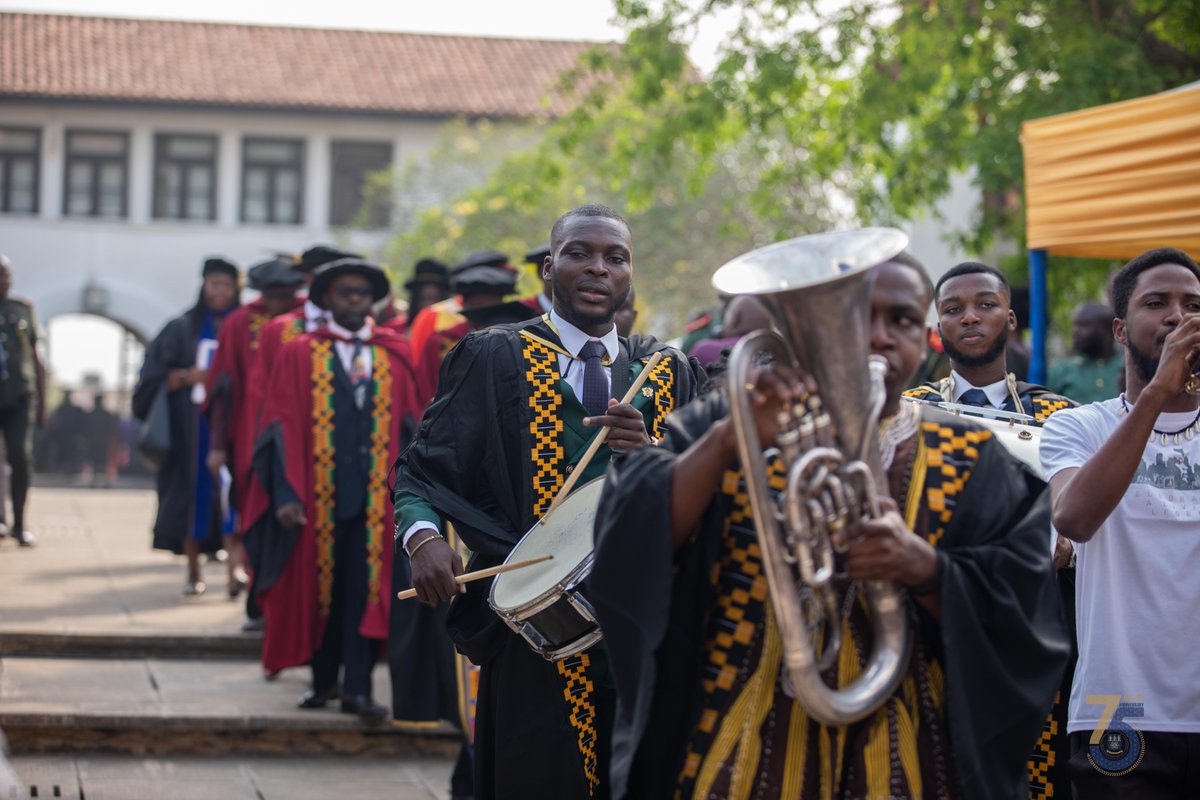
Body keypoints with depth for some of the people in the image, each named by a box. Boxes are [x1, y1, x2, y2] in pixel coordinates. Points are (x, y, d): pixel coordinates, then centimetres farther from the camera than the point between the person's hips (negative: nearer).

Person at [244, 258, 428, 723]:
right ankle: (324, 681, 21)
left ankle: (358, 689, -4)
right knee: (319, 589, 8)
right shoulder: (299, 355, 4)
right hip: (318, 494, 0)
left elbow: (411, 424, 8)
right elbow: (282, 427, -1)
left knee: (367, 591, -5)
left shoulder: (394, 357, 9)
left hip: (376, 495, 1)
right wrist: (286, 493, -10)